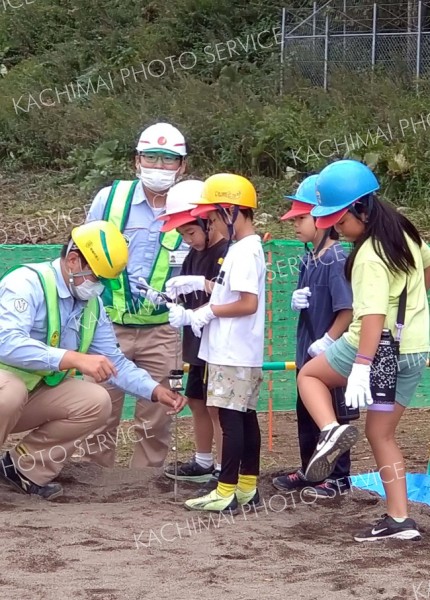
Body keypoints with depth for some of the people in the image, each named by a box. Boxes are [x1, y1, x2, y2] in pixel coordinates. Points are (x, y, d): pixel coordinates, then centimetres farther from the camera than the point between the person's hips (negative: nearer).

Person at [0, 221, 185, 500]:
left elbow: (113, 361, 10)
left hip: (33, 394, 7)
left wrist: (156, 391, -6)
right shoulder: (27, 283, -22)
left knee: (97, 402, -13)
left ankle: (24, 466, -2)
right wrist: (74, 359, -43)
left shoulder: (92, 304, 3)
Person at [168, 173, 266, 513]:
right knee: (245, 416, 13)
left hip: (234, 355, -10)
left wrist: (208, 311, -13)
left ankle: (227, 493, -4)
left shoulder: (244, 252, -16)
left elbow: (248, 304, -24)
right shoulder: (245, 248, 14)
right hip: (237, 353, 10)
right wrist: (191, 313, 7)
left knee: (231, 417, -7)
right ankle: (248, 487, 19)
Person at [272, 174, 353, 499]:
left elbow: (349, 309, -23)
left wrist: (326, 341, -20)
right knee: (306, 413, 18)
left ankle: (338, 477, 15)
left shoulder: (337, 260, -19)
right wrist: (297, 301, -4)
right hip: (307, 351, 9)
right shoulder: (309, 260, 7)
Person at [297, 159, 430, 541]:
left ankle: (332, 430, -10)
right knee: (382, 433, 14)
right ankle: (399, 519, 8)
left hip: (377, 347, -8)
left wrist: (361, 367, -35)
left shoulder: (370, 256, -20)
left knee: (310, 373, 17)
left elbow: (374, 314, -29)